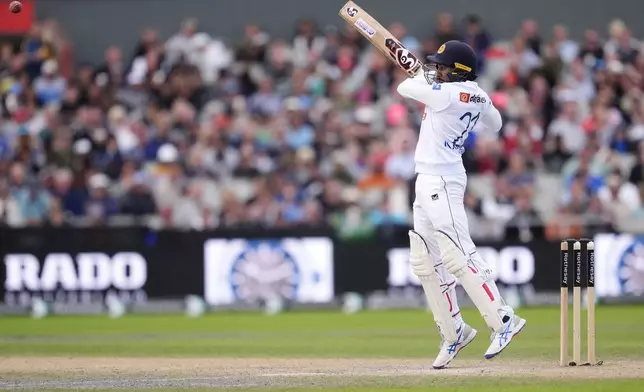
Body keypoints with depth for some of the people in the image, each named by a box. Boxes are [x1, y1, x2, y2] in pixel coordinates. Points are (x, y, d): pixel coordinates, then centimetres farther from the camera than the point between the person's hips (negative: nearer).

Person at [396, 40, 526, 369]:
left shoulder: (445, 94, -17)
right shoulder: (478, 98, 8)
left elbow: (404, 87, -3)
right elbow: (494, 123, 28)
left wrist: (424, 76, 17)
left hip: (442, 181, -10)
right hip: (427, 182, 10)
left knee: (456, 255, -16)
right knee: (425, 262, 12)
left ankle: (503, 320, -19)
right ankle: (453, 331, 18)